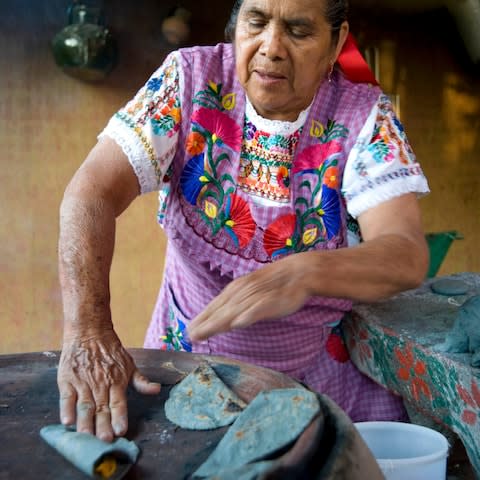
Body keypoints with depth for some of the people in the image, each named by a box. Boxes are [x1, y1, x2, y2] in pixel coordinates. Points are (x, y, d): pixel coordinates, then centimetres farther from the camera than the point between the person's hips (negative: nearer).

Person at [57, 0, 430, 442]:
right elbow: (93, 192, -18)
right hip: (188, 364, 1)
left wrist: (306, 273, -43)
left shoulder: (365, 117, -11)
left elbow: (408, 255, -22)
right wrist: (87, 329, -33)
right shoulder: (191, 78, -9)